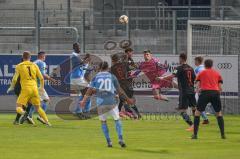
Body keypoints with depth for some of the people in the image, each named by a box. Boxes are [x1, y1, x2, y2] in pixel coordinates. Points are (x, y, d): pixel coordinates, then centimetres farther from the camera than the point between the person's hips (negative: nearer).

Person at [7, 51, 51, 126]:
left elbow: (15, 78, 0)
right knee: (38, 107, 18)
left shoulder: (19, 66, 4)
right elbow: (41, 78, 10)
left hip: (25, 89, -3)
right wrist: (42, 87, 25)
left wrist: (11, 87, 16)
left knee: (18, 107, -1)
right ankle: (47, 122, 7)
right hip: (34, 88, 3)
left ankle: (23, 112, -35)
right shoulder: (34, 65, 11)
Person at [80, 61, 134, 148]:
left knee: (103, 121, 15)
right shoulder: (112, 76, 8)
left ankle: (109, 141, 9)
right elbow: (119, 91, 6)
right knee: (117, 119, 7)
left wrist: (84, 100, -9)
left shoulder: (96, 77, 8)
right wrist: (127, 99, 14)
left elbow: (90, 89, -3)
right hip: (111, 101, -1)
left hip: (100, 102, 1)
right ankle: (120, 139, -12)